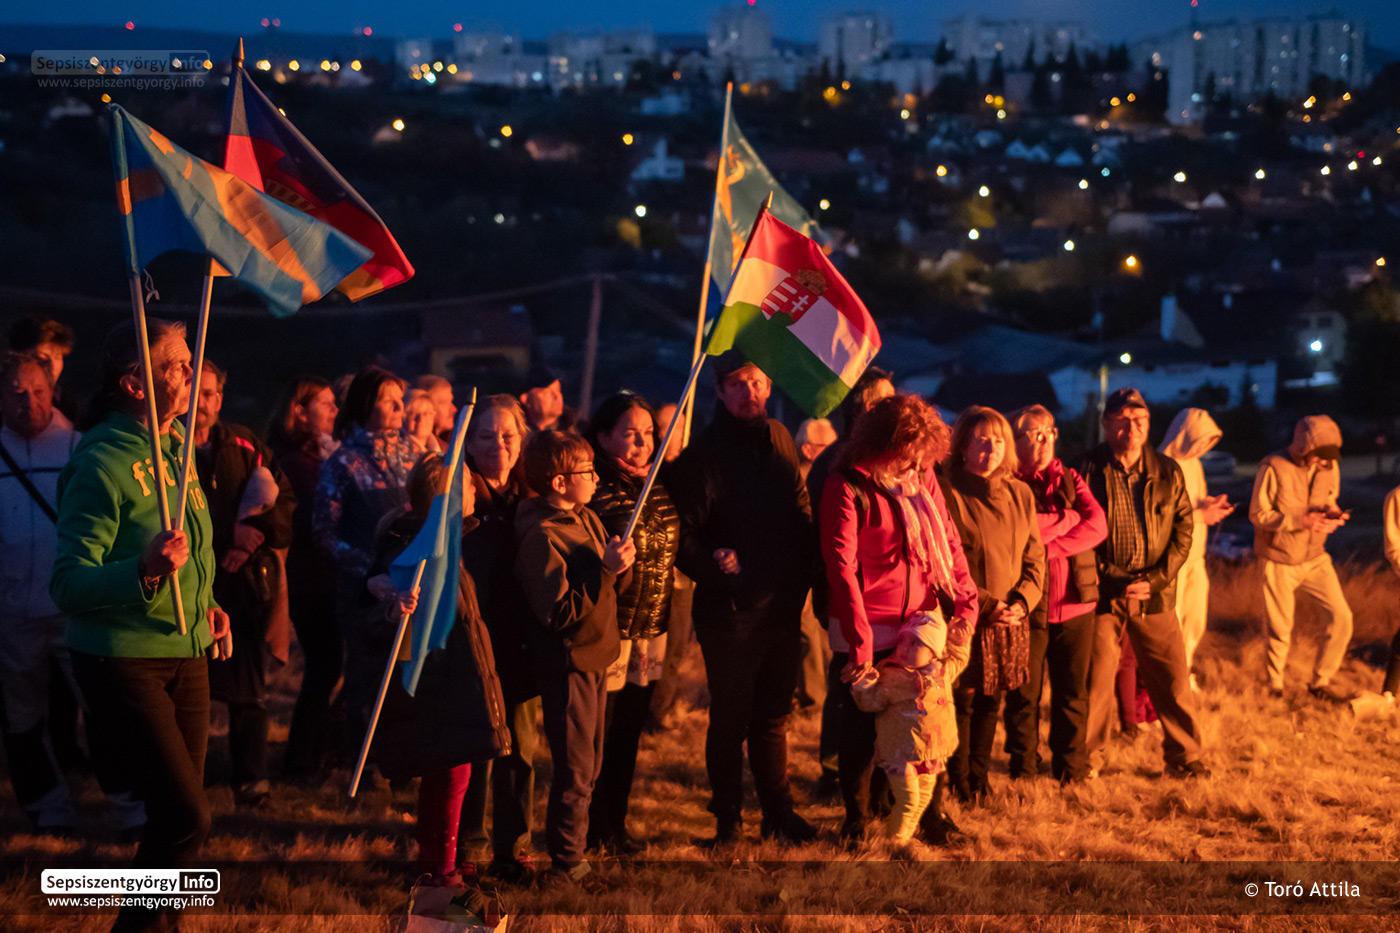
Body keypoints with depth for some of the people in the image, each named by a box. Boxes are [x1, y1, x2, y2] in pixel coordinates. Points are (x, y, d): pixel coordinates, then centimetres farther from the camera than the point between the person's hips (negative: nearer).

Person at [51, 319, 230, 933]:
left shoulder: (176, 451, 10)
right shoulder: (102, 462, -16)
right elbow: (69, 585, -20)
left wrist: (204, 604, 12)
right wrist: (145, 570, -36)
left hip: (187, 655, 8)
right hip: (123, 661, -8)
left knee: (179, 814, 11)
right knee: (187, 817, -13)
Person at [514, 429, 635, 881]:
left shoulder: (587, 518, 8)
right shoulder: (542, 536, -21)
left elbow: (608, 589, 15)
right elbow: (559, 613, -25)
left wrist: (620, 565, -5)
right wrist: (606, 570, -27)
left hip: (595, 657, 9)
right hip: (567, 663, -9)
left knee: (589, 766, 18)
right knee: (575, 772, -1)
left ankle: (578, 848, 31)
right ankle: (566, 865, 10)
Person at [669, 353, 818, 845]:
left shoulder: (780, 440, 8)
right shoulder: (705, 454, -11)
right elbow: (684, 536, -13)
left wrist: (805, 571, 9)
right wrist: (713, 567, -29)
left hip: (783, 605, 6)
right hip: (732, 611, -6)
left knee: (773, 715, 17)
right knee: (730, 721, 5)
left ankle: (779, 812, 27)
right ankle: (728, 820, 16)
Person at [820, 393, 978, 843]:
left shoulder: (922, 477, 6)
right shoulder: (847, 487, -13)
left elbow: (948, 541, 10)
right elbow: (841, 568, -17)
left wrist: (965, 603, -4)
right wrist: (861, 646, -20)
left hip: (921, 625, 5)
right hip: (867, 633, -5)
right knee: (862, 726, 7)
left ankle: (931, 813, 23)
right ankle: (857, 817, 25)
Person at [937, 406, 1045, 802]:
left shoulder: (1020, 494, 9)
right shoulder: (949, 493, -10)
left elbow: (1034, 559, 11)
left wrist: (1020, 601, -7)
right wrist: (986, 604, -15)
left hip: (1011, 620, 5)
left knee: (991, 702, 11)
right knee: (962, 701, 0)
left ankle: (980, 780, 25)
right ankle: (960, 786, 14)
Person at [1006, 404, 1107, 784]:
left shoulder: (1071, 480, 15)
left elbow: (1098, 526, -1)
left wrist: (1050, 547, -13)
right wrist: (1069, 517, -7)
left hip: (1074, 601, 3)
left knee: (1072, 692, 7)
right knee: (1024, 693, 1)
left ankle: (1071, 766, 18)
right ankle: (1023, 767, 13)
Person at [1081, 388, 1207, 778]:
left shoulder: (1168, 472, 5)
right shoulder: (1089, 470, -4)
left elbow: (1183, 529, 6)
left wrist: (1156, 579, -7)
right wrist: (1111, 580, -11)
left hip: (1155, 593, 3)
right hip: (1102, 593, -2)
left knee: (1173, 677, 4)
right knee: (1096, 677, 1)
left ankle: (1184, 756, 18)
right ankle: (1087, 757, 17)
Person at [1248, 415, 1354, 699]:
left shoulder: (1330, 468, -2)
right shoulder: (1274, 468, -18)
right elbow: (1258, 514, -15)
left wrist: (1333, 515, -14)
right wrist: (1300, 521, -27)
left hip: (1315, 559, 4)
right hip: (1279, 563, -4)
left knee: (1342, 617, -6)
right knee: (1280, 631, 5)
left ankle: (1321, 682, 12)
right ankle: (1275, 687, 28)